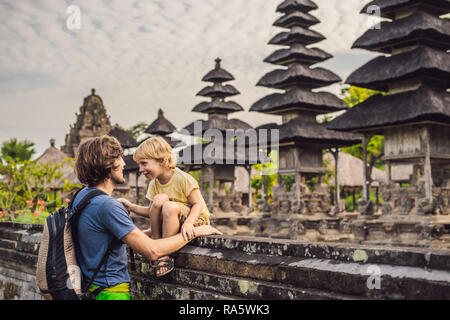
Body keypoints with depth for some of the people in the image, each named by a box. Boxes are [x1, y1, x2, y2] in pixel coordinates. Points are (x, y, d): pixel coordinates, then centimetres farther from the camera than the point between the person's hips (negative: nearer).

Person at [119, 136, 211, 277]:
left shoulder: (183, 179, -19)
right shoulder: (154, 184, 1)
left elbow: (198, 204, -19)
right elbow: (152, 212, 5)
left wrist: (188, 223, -36)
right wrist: (131, 207, -8)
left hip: (197, 218, -5)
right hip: (170, 219, 6)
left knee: (169, 206, -35)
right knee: (160, 199, -24)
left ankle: (166, 255, -25)